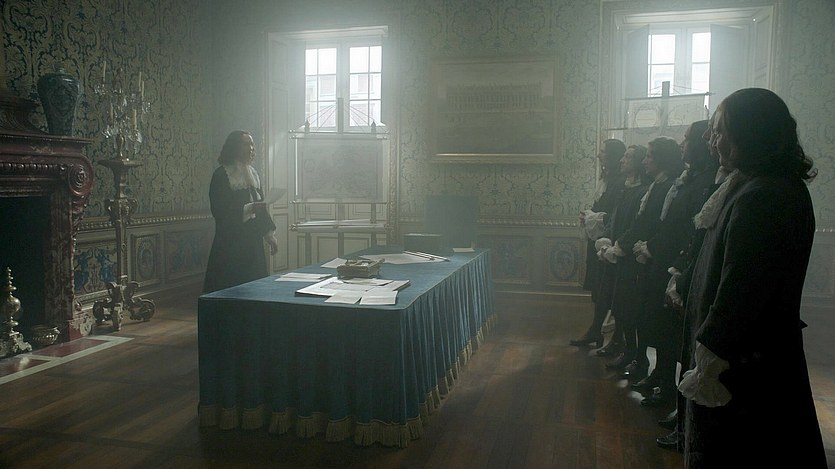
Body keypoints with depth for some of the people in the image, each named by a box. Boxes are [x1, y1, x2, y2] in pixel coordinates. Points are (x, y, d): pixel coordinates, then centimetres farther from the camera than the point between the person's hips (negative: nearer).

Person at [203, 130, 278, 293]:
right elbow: (219, 211, -16)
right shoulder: (221, 175, -8)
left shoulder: (253, 174, 13)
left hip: (253, 241, 7)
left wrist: (270, 234, 14)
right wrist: (250, 208, -25)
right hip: (230, 242, -6)